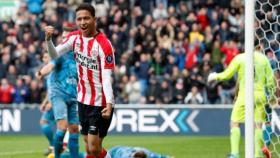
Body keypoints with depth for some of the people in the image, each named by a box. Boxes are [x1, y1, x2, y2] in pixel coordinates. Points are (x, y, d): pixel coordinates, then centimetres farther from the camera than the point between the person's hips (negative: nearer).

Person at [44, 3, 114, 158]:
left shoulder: (103, 44, -19)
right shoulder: (75, 37, 1)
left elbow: (106, 78, -23)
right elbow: (55, 55, 9)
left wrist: (109, 103, -36)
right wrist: (48, 39, -11)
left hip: (100, 103, -7)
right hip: (83, 100, 7)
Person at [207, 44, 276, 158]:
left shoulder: (240, 58, -2)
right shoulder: (263, 59, 5)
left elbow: (227, 75, 1)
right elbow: (270, 79, 6)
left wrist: (215, 76, 20)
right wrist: (271, 95, 18)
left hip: (244, 95, -2)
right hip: (260, 95, 2)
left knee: (234, 123, 4)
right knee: (258, 126, 5)